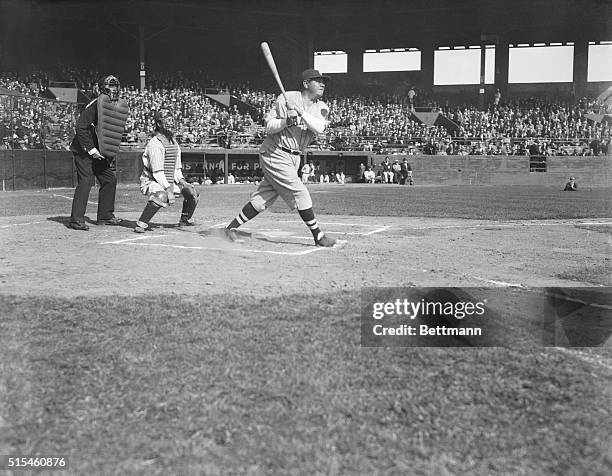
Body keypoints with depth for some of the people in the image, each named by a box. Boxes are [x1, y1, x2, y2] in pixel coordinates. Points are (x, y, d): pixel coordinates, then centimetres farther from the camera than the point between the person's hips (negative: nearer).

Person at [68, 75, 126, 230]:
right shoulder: (95, 104, -17)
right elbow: (80, 128, -21)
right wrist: (91, 149, -22)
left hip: (99, 152, 8)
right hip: (84, 149, -8)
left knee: (110, 179, 8)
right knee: (85, 181, -15)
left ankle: (105, 216, 19)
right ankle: (76, 219, -11)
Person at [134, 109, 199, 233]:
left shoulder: (174, 143, 12)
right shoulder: (155, 144, -18)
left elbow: (177, 168, 14)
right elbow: (157, 171, -24)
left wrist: (182, 181, -4)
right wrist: (168, 189, -31)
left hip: (169, 182, 9)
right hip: (151, 181, -9)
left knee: (191, 190, 3)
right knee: (161, 195, -38)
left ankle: (185, 220, 21)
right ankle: (141, 224, -31)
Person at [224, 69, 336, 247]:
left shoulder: (322, 108, 7)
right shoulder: (286, 98, -8)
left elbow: (319, 127, -13)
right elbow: (269, 127, -8)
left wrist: (301, 113, -24)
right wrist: (287, 120, -24)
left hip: (293, 158, 7)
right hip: (275, 154, -7)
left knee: (263, 199, 8)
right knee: (300, 193, -10)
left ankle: (232, 227, 17)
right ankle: (318, 236, -2)